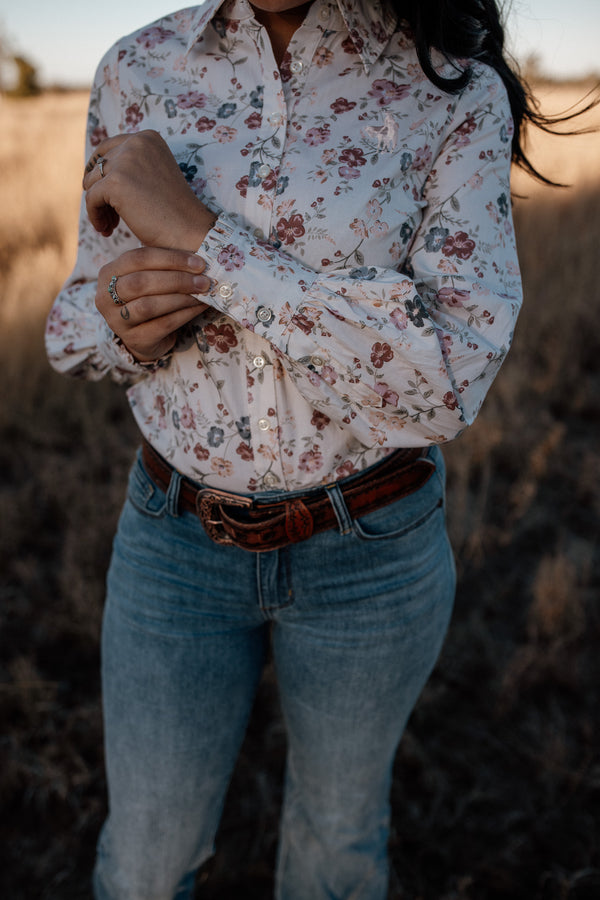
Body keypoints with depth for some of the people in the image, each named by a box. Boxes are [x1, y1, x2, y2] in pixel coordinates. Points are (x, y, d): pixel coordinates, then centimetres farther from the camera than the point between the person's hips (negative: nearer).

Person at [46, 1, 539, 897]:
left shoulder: (457, 95, -13)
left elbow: (446, 383, -24)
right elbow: (88, 320, 4)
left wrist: (198, 233, -27)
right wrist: (122, 317, -21)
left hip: (371, 549, -1)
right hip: (179, 537, 2)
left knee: (340, 816, 25)